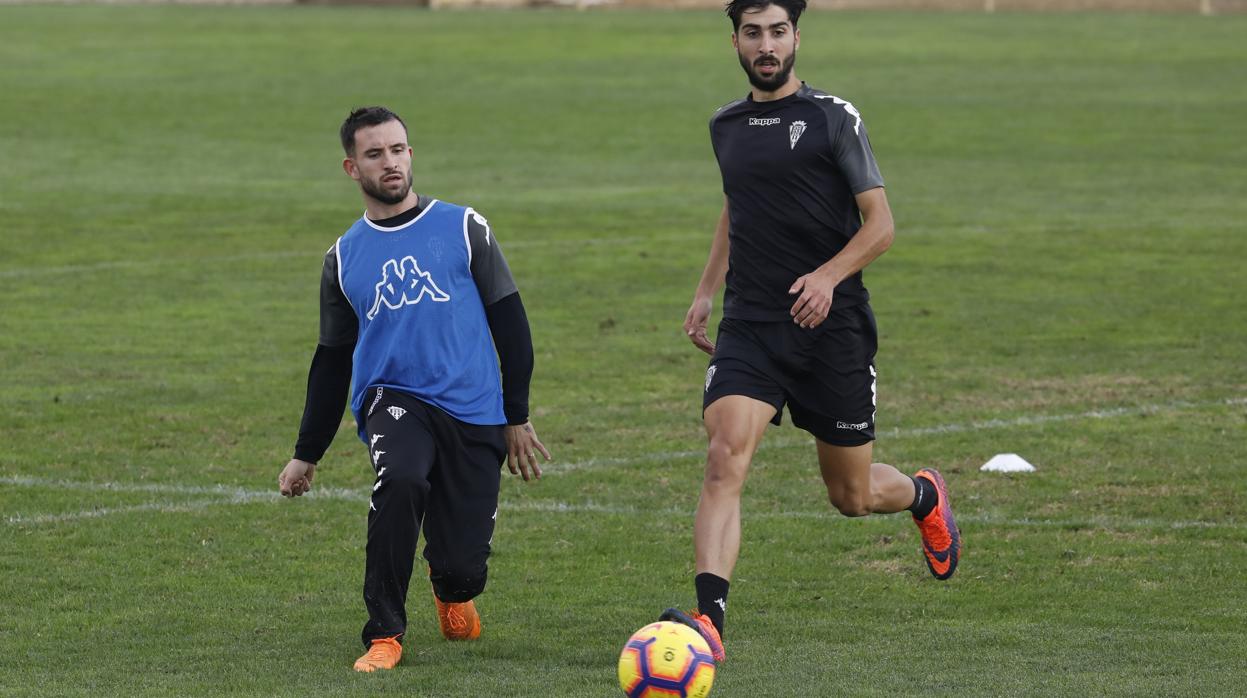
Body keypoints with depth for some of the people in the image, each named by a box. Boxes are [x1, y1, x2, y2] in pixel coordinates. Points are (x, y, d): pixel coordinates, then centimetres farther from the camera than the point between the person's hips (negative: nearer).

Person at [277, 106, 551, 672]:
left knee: (463, 570, -9)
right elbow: (332, 360, 19)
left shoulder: (464, 228, 4)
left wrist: (517, 418, 2)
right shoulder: (343, 258, 10)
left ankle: (450, 590, 33)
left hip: (474, 413, 0)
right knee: (399, 479, -35)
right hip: (393, 399, 1)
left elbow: (510, 323, 6)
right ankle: (385, 637, -20)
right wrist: (306, 455, 19)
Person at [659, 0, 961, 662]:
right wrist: (706, 290, 17)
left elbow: (879, 224, -6)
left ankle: (925, 496, 45)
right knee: (724, 460, -21)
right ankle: (708, 620, -29)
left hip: (832, 327, -3)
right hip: (749, 327, 3)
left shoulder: (833, 118, -4)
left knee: (852, 496, 10)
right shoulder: (726, 126, 10)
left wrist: (829, 276, -22)